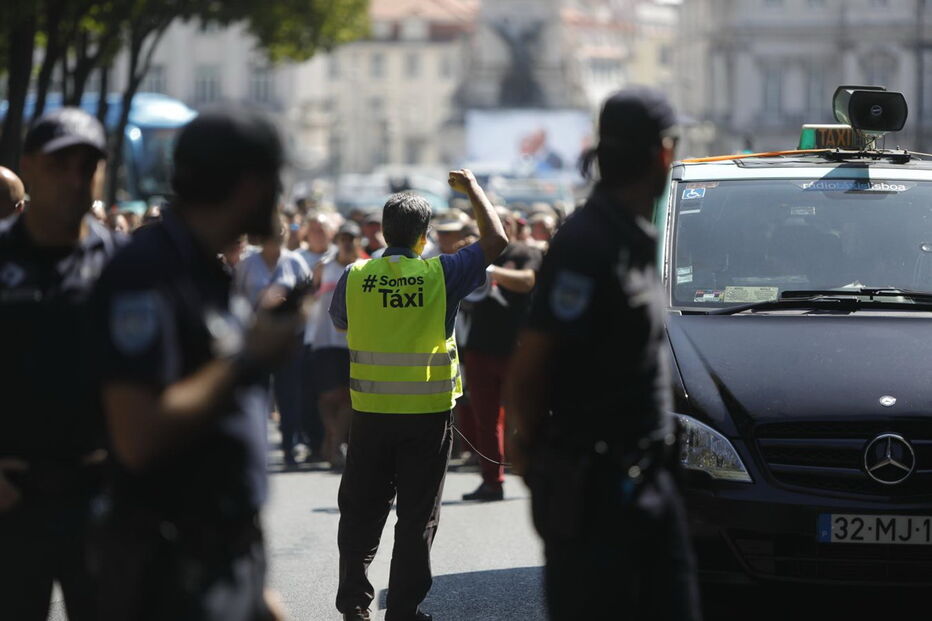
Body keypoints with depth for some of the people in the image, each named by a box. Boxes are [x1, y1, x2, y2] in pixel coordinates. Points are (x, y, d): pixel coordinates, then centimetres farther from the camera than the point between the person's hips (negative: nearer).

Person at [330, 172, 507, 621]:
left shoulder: (354, 278, -3)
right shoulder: (441, 275, -9)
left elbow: (340, 322, 15)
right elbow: (495, 241, -1)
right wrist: (473, 189, 10)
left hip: (370, 414, 2)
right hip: (427, 415, -2)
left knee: (361, 511, 14)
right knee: (417, 517, 6)